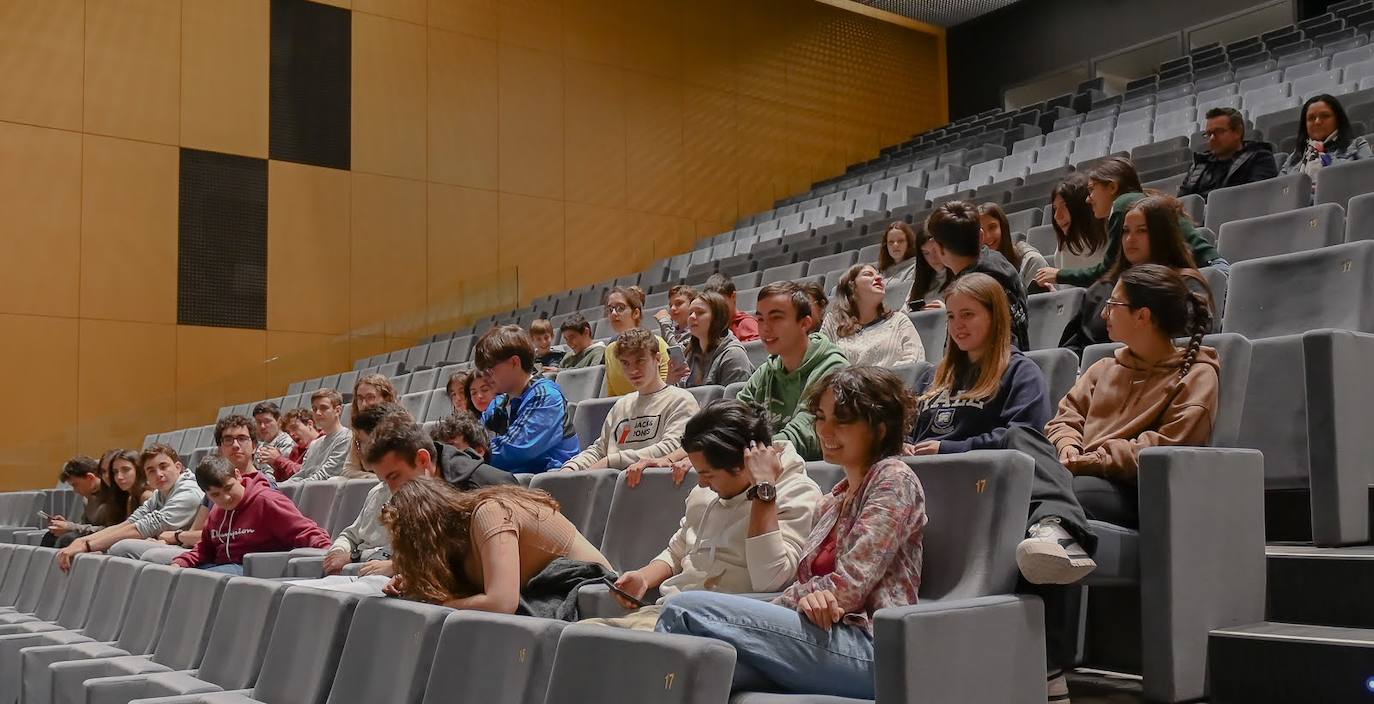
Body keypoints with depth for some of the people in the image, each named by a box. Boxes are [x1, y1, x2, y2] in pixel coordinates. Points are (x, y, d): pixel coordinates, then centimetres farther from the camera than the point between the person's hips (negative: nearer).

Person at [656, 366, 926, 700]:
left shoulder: (893, 478, 0)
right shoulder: (833, 500, 26)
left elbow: (847, 588, -11)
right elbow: (810, 585, 11)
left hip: (871, 647, -7)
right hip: (830, 638, 7)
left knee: (685, 610, -19)